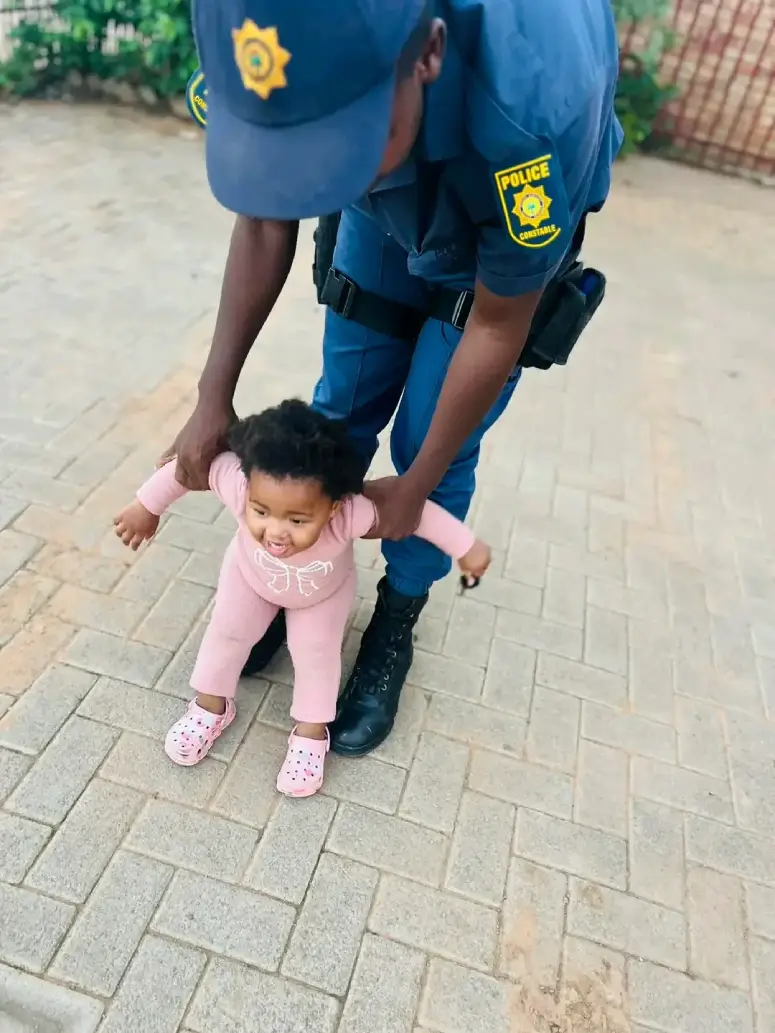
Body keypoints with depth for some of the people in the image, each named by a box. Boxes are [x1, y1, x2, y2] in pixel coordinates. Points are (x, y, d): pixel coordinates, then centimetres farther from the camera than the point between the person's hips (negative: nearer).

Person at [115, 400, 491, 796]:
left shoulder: (350, 513, -49)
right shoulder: (238, 483, -47)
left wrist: (467, 547, -22)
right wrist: (146, 506, -15)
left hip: (325, 591, -1)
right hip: (249, 573, 2)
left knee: (316, 653, 9)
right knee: (227, 631, 14)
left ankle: (311, 731, 36)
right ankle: (211, 706, 42)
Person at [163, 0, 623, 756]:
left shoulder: (534, 101, -43)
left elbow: (498, 327, -28)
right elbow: (264, 227, -14)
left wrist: (415, 488, -17)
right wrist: (213, 397, -12)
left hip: (515, 226, -3)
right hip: (384, 219, 4)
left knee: (433, 445, -3)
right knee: (341, 411, 6)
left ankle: (396, 623, 23)